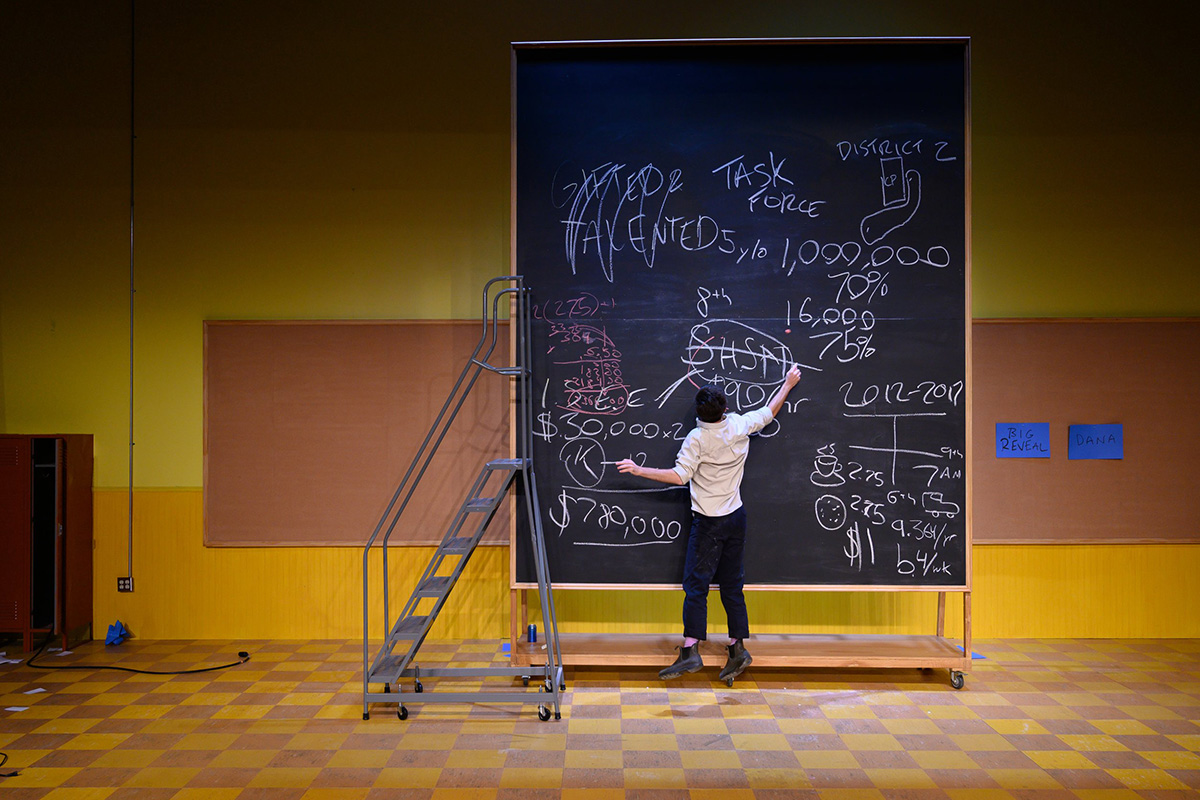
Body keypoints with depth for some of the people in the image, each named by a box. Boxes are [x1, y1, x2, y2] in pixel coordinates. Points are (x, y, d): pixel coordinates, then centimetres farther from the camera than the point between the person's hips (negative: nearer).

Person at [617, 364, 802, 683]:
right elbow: (770, 411, 15)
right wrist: (788, 383, 30)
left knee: (696, 584, -2)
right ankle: (737, 648, 13)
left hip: (708, 522, -6)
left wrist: (638, 470, -14)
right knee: (732, 584, 12)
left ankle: (690, 651, -6)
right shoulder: (740, 426, -1)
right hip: (736, 516, 6)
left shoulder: (697, 438, -16)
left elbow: (679, 476, -19)